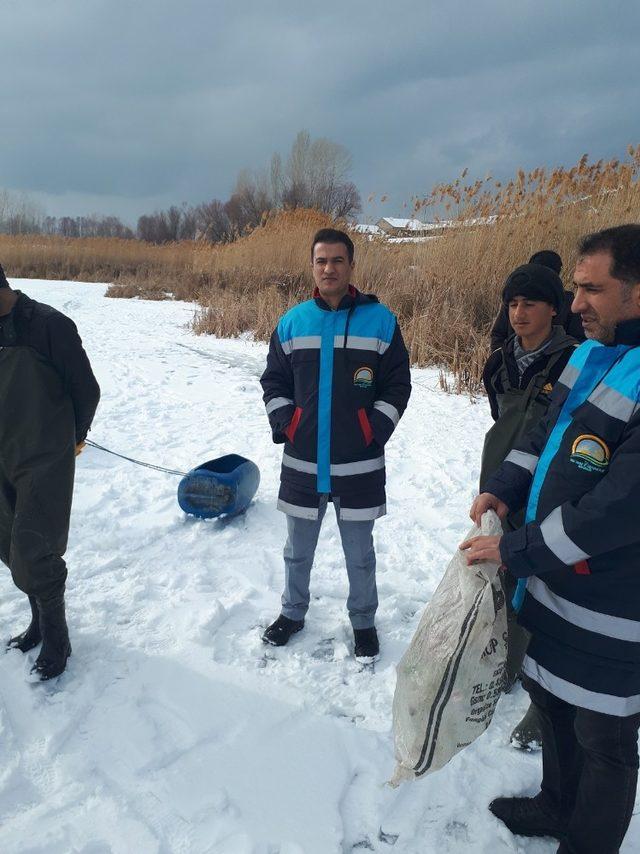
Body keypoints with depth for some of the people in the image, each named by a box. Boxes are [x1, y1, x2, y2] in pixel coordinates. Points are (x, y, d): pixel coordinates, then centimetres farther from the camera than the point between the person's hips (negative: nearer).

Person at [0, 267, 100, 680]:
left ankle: (57, 636, 18)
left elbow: (87, 390, -7)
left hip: (44, 463, -6)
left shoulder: (48, 324, -16)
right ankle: (41, 619, 35)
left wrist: (73, 437, 7)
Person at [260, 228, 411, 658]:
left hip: (359, 465, -2)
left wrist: (374, 431, -9)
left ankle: (364, 621, 34)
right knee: (298, 549, 17)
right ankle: (293, 612, 40)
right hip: (302, 463, 2)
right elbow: (274, 381, 11)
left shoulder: (381, 320, -3)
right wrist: (283, 425, -2)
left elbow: (398, 385, 0)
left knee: (360, 553, 12)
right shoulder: (292, 322, 4)